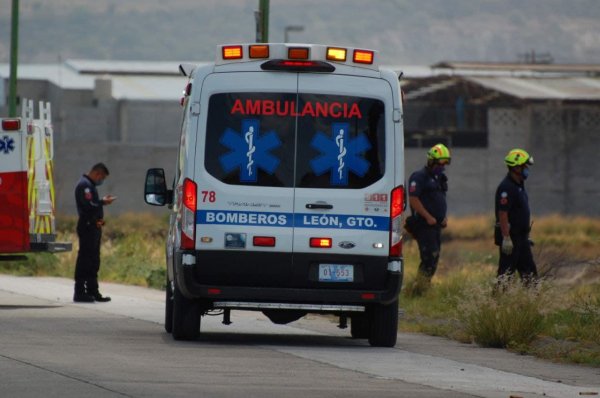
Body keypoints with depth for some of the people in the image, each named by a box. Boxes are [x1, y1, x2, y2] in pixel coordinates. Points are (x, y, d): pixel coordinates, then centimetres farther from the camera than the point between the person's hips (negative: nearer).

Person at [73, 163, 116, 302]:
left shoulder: (90, 185, 20)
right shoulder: (84, 185, -13)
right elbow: (88, 206, -22)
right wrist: (103, 202, -11)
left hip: (94, 227, 11)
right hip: (87, 226, -11)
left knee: (93, 261, 13)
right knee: (85, 259, -9)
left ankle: (92, 291, 17)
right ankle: (80, 292, -7)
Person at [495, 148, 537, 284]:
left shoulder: (519, 185, 13)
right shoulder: (506, 187, -19)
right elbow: (502, 214, -23)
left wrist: (526, 234, 23)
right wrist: (506, 238, -26)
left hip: (521, 236, 10)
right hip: (510, 237, -10)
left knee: (529, 272, 11)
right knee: (506, 271, -5)